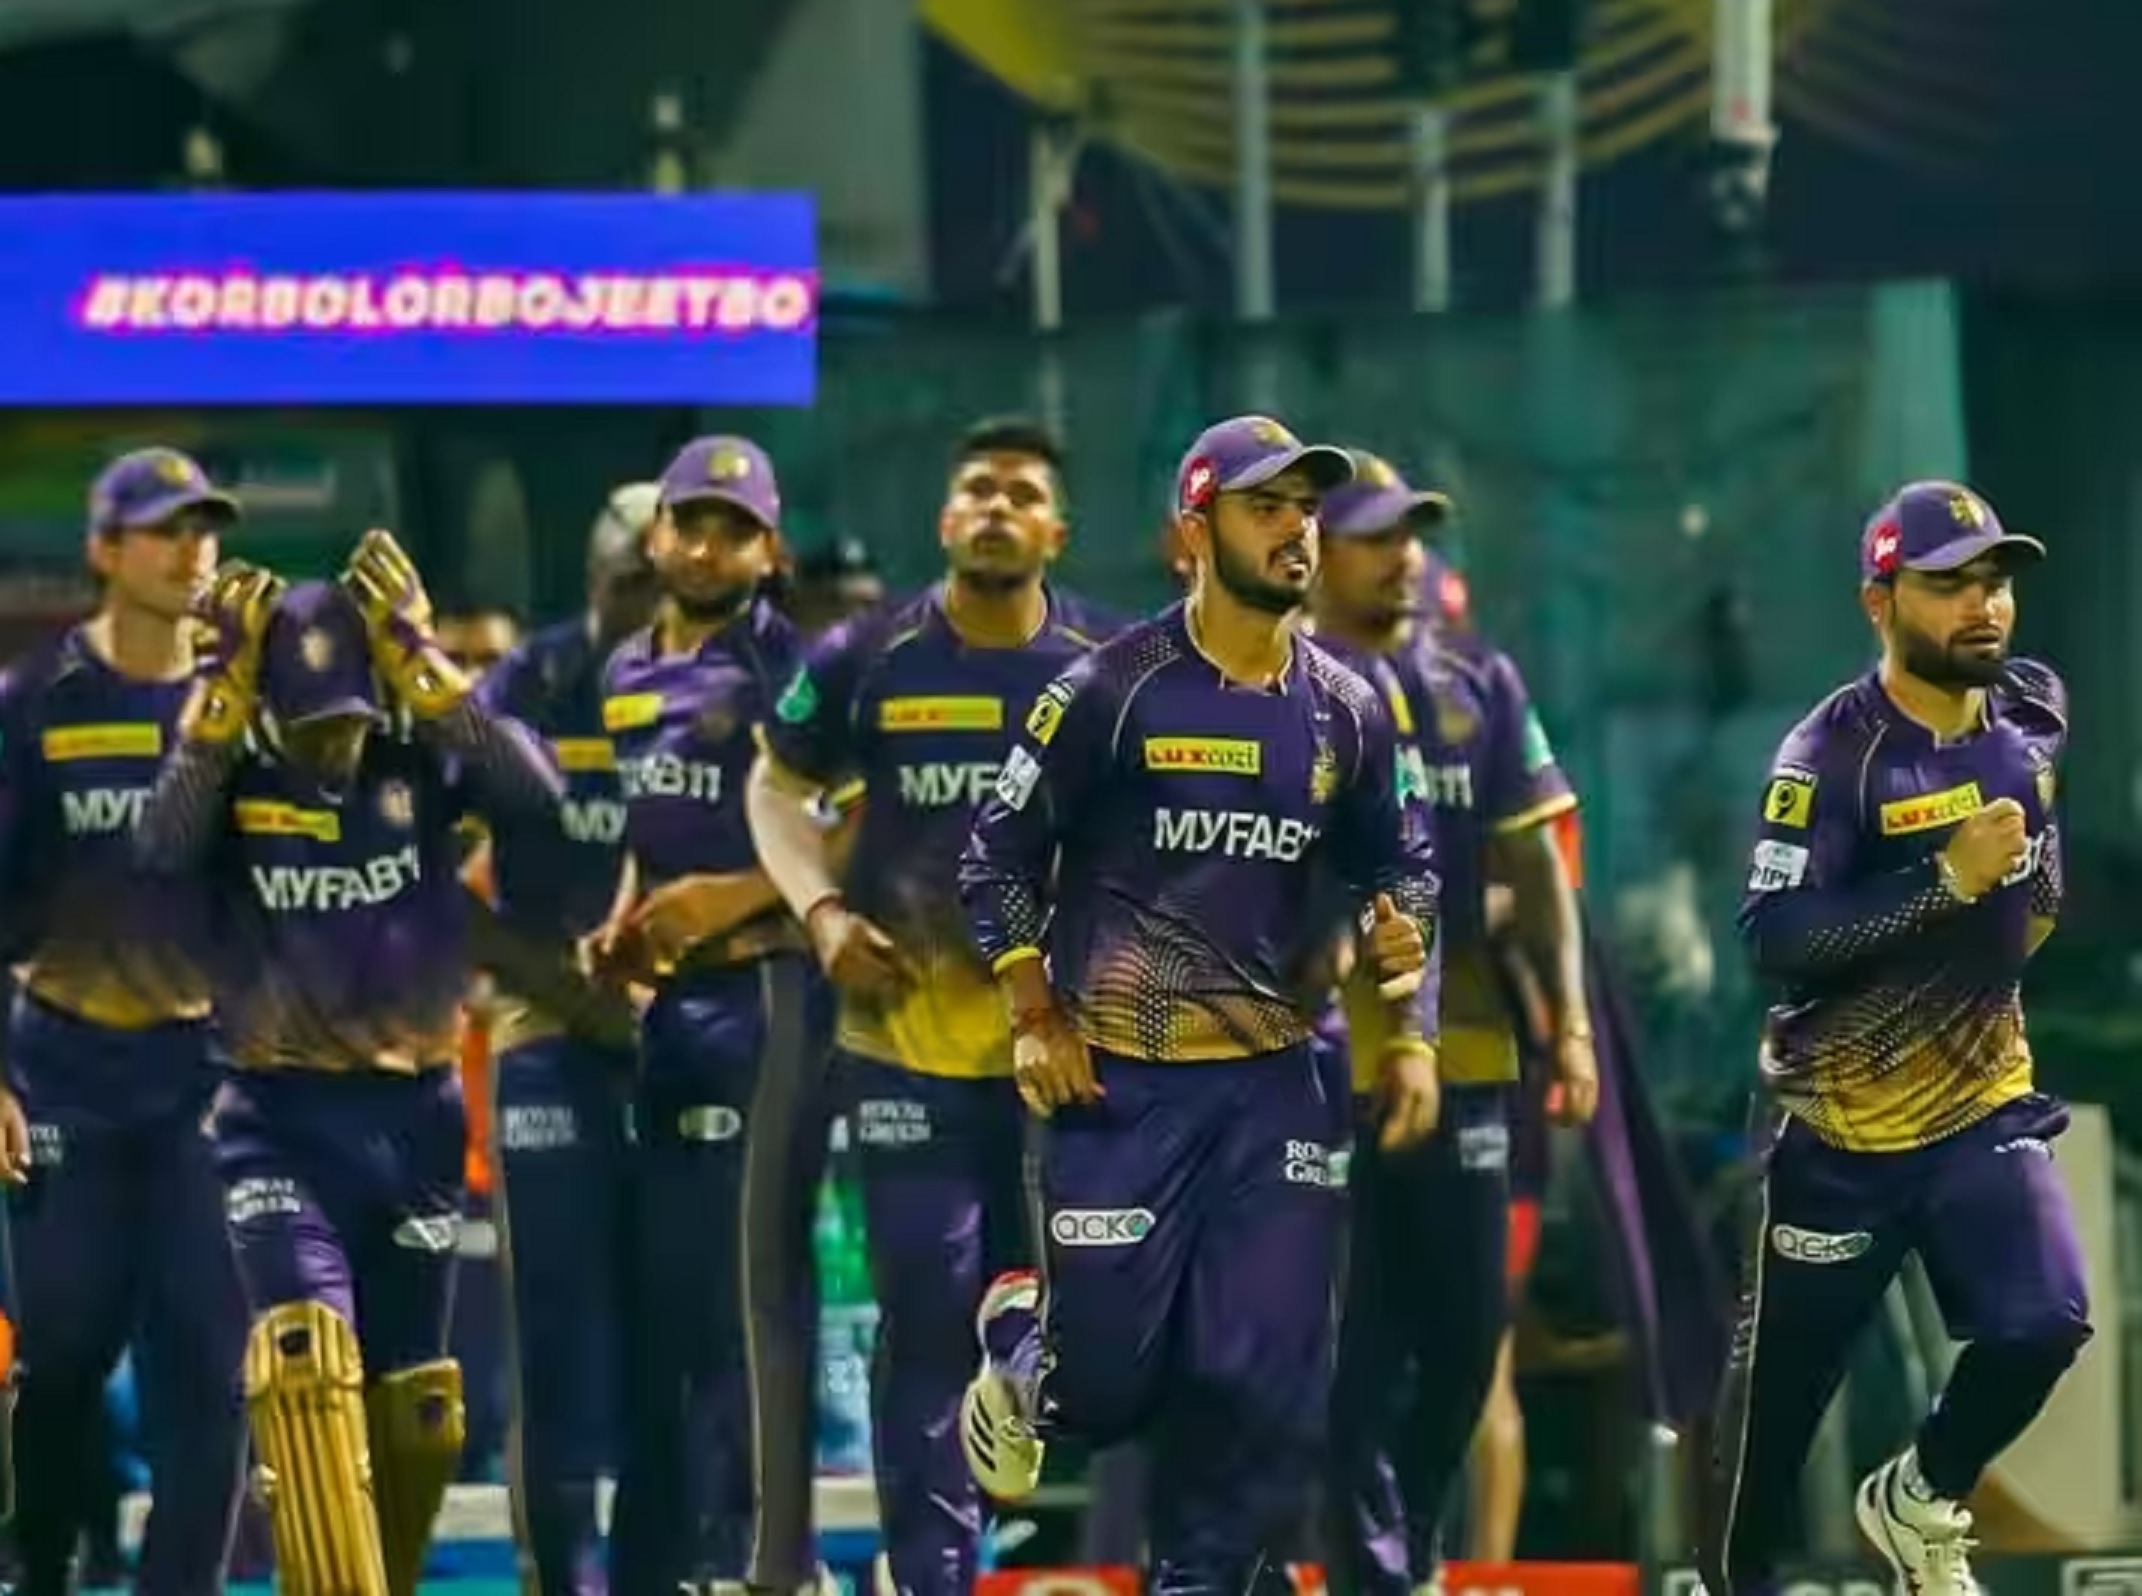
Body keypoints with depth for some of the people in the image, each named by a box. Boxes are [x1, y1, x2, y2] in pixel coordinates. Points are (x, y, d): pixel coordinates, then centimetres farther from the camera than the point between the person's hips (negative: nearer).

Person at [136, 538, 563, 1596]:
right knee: (305, 1354, -25)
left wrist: (419, 665, -22)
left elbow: (533, 790, -19)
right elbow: (162, 845, -23)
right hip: (284, 1118, -2)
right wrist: (224, 697, -26)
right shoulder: (236, 783, -3)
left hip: (412, 1115, 3)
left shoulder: (422, 767, -1)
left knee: (411, 1406, 10)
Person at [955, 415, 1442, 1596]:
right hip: (1120, 1083, -4)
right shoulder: (1113, 691, -8)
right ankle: (1022, 1351, 31)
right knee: (1108, 1378, -4)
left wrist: (1410, 1034, 4)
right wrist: (1035, 1023, -7)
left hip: (1277, 1085, 4)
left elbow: (1397, 871, 17)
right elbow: (1000, 857, -2)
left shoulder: (1345, 712, 5)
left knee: (1268, 1384, -2)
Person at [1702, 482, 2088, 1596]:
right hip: (1843, 1127, -4)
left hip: (1983, 1100, 4)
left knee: (2042, 1324, -13)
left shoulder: (2036, 713, 0)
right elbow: (1773, 938, -28)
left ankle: (1918, 1505, 15)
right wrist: (1947, 883, -31)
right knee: (1784, 1377, 4)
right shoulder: (1831, 755, -19)